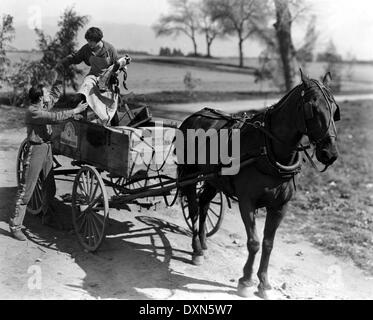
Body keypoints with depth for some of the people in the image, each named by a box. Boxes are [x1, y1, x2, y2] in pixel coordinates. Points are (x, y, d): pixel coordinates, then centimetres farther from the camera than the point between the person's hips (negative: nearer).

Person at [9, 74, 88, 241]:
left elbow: (55, 94, 26)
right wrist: (75, 111, -21)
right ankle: (15, 226, 1)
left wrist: (59, 79, 17)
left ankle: (47, 217, 32)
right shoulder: (32, 112, -18)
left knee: (49, 187, 16)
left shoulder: (45, 105, 7)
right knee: (26, 190, -5)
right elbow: (55, 117, -27)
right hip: (35, 150, -9)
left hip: (47, 148, 9)